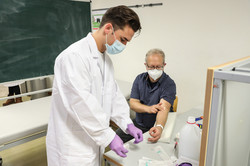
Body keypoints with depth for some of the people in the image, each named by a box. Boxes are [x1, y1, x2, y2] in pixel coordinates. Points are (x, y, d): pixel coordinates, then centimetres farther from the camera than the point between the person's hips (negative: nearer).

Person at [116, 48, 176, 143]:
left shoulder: (169, 84, -13)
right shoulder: (139, 79, 2)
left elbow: (164, 108, -28)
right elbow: (132, 103, -2)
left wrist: (159, 127, -47)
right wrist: (148, 108, -22)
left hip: (156, 126, -4)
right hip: (138, 124, 4)